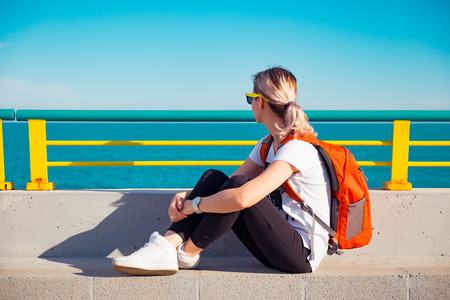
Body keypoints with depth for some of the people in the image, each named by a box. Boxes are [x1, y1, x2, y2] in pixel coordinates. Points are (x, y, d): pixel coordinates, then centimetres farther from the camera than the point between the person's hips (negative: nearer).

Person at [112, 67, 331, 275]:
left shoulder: (298, 149, -22)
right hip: (280, 242, 8)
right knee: (214, 177, -5)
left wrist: (194, 205, -19)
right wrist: (186, 196, -9)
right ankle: (166, 247, -17)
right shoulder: (266, 145, 9)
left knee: (238, 184, -28)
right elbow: (231, 183, 8)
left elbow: (242, 197, -34)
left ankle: (187, 253, -11)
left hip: (303, 255, -8)